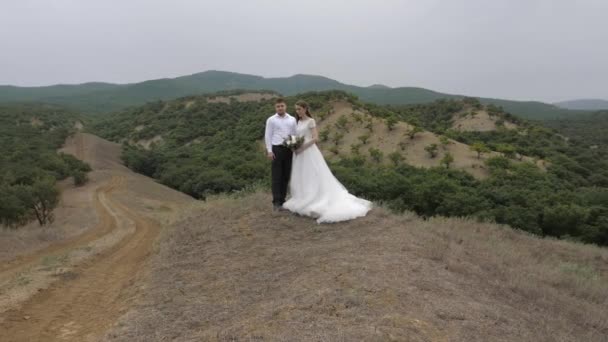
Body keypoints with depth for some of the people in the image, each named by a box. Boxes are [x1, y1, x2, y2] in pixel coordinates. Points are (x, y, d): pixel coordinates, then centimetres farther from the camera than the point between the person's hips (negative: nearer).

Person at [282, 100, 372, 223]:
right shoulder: (298, 122, 15)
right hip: (299, 154, 8)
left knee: (314, 177, -7)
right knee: (301, 179, 6)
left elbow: (315, 138, -15)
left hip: (309, 152, -8)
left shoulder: (311, 121, -7)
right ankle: (306, 202, 11)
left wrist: (302, 147, -20)